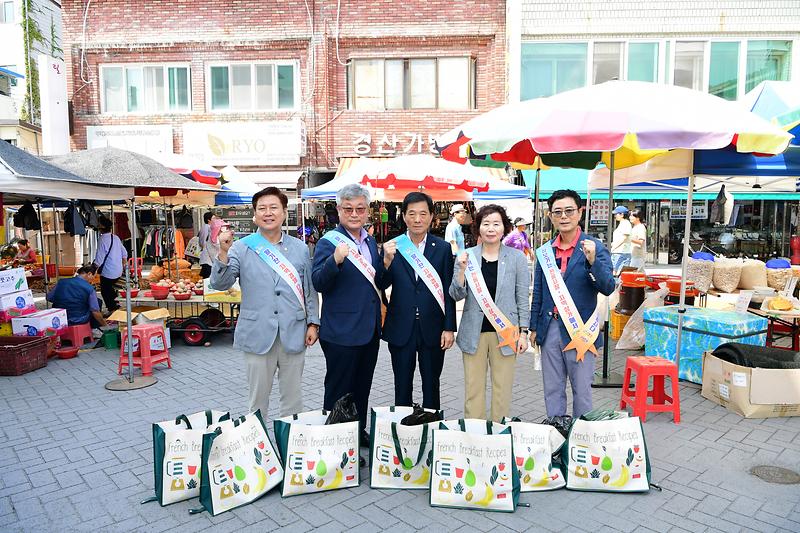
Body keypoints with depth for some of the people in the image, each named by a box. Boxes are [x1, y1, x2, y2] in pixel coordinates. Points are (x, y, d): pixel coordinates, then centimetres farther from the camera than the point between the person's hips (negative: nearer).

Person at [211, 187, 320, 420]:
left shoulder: (300, 248, 7)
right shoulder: (241, 248, 0)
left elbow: (309, 289, 11)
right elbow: (219, 283, -8)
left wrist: (313, 323, 5)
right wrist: (223, 253, -22)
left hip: (293, 334, 2)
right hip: (258, 334, -2)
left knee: (293, 399, 13)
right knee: (258, 400, 10)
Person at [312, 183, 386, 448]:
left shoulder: (370, 242, 10)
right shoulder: (329, 242, -12)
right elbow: (318, 284, -21)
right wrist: (336, 260, -37)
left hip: (370, 329, 7)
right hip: (341, 332, -7)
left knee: (362, 388, 20)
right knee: (339, 390, 7)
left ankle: (360, 433, 37)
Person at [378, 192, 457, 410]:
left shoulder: (443, 248, -1)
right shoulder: (392, 247, -1)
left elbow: (449, 291, 0)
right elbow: (381, 286, -5)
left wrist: (449, 328, -4)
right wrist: (387, 260, -22)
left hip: (432, 328, 0)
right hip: (401, 329, 0)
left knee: (431, 386, 15)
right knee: (402, 386, 13)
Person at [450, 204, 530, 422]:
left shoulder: (517, 257, -1)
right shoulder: (466, 256, 1)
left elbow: (522, 297, 2)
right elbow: (457, 295, 0)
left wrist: (523, 332, -1)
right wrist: (462, 269, -15)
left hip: (505, 331, -1)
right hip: (474, 332, 1)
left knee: (502, 388, 9)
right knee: (473, 388, 8)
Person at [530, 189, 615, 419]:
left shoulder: (595, 248, -7)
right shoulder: (545, 250, 6)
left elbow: (608, 288, -17)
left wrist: (592, 261, -32)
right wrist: (534, 328, 13)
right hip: (550, 329, 4)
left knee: (582, 390, 10)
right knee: (552, 390, 15)